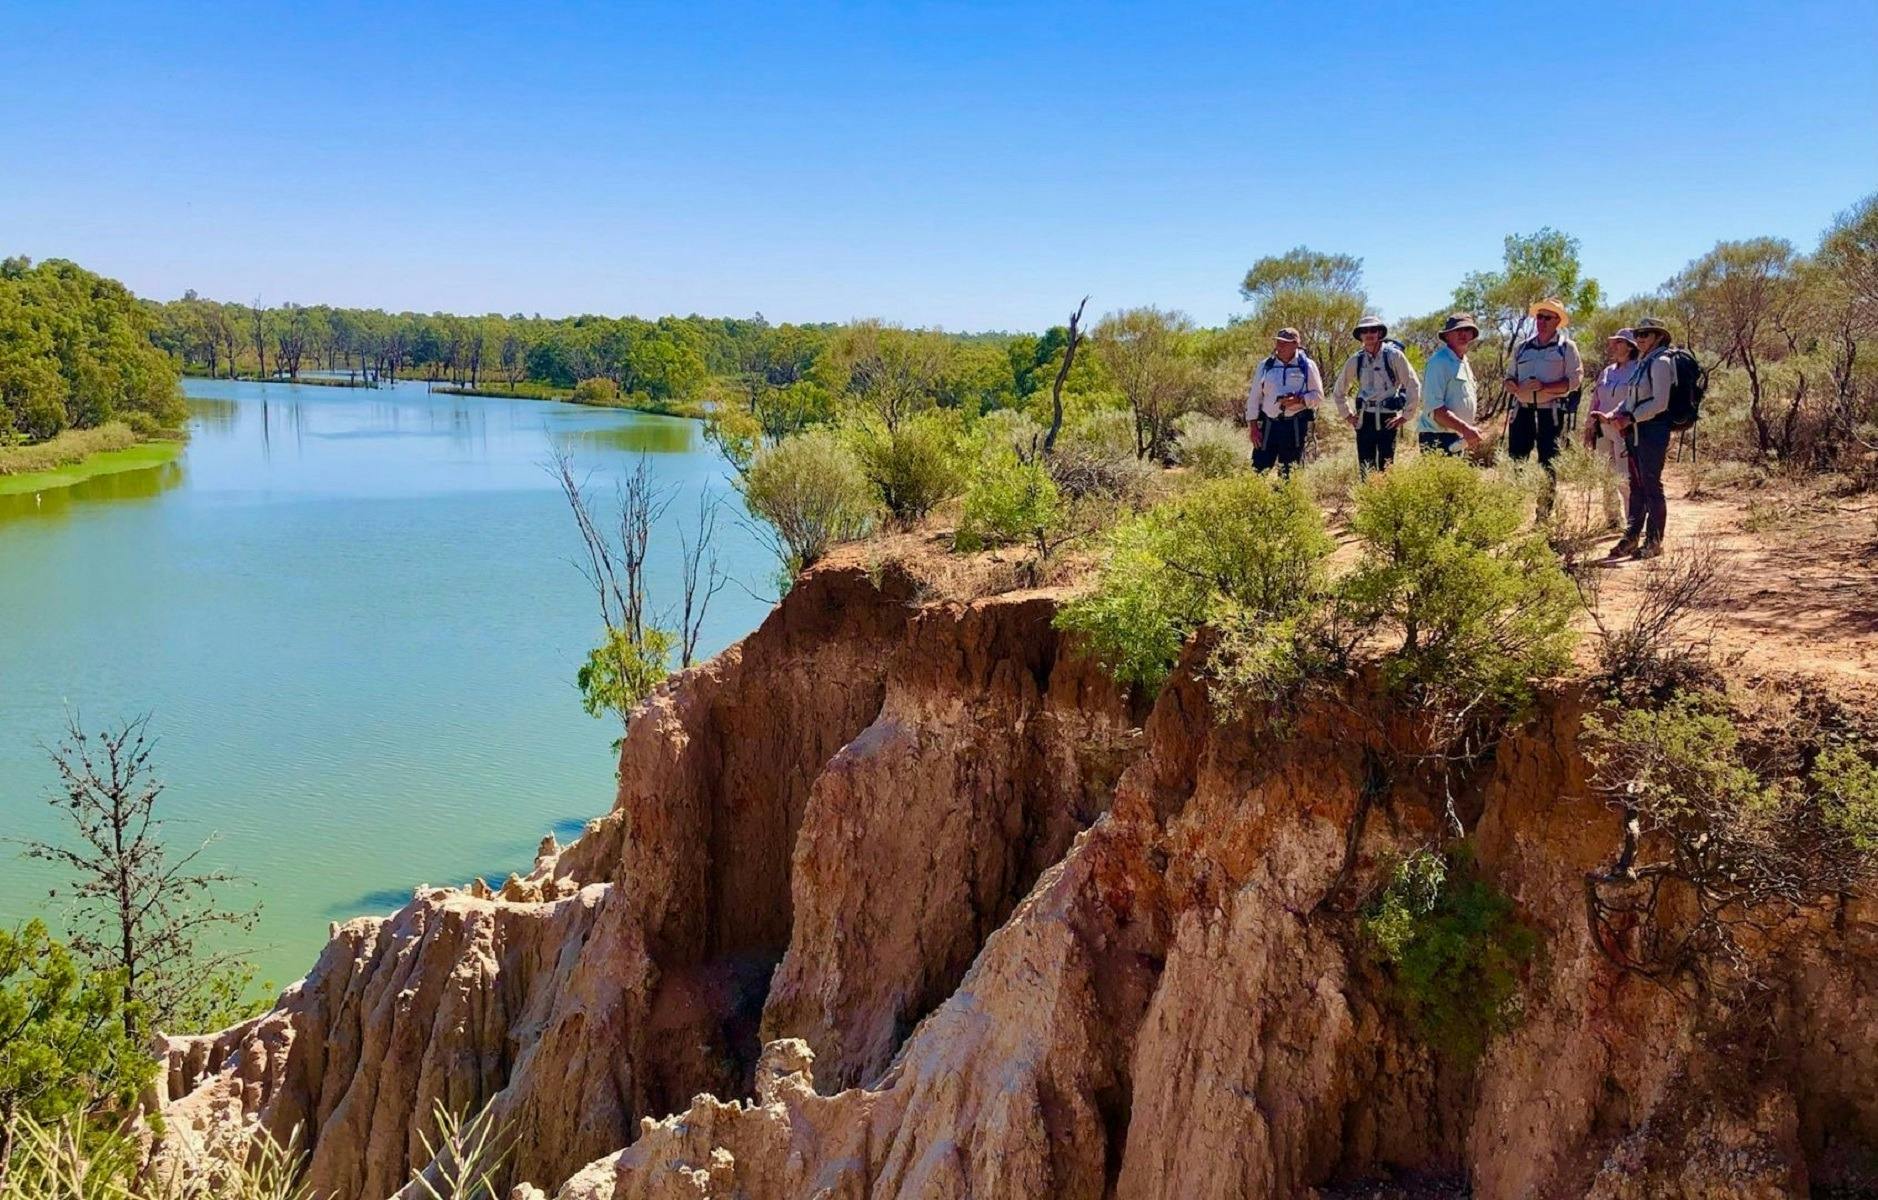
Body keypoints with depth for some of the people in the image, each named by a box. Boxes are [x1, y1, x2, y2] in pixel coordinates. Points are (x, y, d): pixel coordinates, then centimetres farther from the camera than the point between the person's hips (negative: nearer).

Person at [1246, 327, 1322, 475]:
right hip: (1268, 425, 2)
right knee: (1259, 468, -3)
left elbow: (1318, 395, 3)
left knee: (1288, 473, 5)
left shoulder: (1307, 366, 2)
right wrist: (1253, 427, 1)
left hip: (1296, 426, -2)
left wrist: (1298, 400, -16)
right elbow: (1254, 398, 8)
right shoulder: (1266, 366, 8)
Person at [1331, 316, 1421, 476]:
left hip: (1387, 419, -3)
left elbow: (1414, 386, -4)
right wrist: (1347, 415, 14)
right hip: (1364, 419, 3)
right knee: (1364, 468, 4)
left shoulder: (1394, 356, -4)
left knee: (1386, 468, -2)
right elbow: (1338, 391, 20)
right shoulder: (1355, 360, 6)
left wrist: (1405, 416, -4)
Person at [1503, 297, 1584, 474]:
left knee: (1548, 463, -1)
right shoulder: (1522, 347, 16)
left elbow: (1575, 380, -5)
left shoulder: (1567, 347, 4)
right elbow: (1509, 379, 17)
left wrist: (1544, 387, -18)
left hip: (1550, 412, -3)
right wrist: (1514, 386, -8)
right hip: (1522, 411, 3)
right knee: (1515, 460, -2)